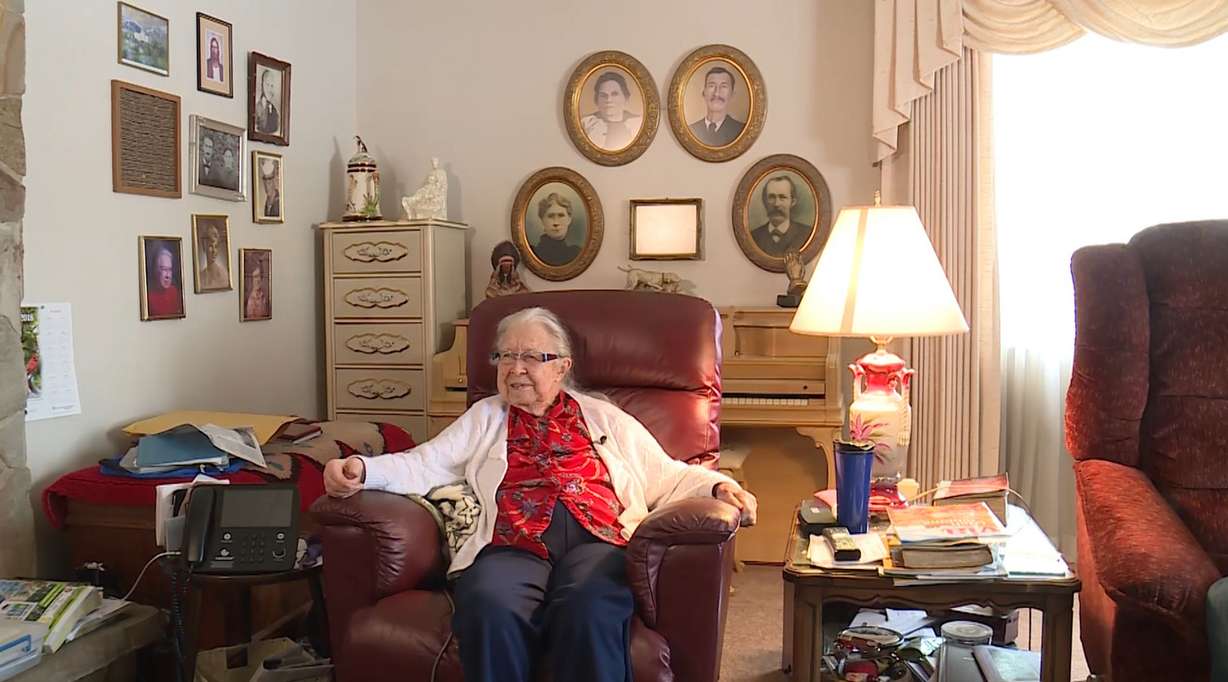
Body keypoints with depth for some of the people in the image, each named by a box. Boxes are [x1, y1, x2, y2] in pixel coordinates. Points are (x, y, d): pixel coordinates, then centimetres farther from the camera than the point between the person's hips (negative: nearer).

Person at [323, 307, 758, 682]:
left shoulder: (602, 417, 26)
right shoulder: (484, 418, 27)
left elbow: (664, 476, 22)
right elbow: (423, 466, 15)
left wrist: (718, 486, 2)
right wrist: (362, 471, -4)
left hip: (599, 539, 0)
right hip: (512, 545, 1)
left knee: (590, 609, -37)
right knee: (490, 609, -36)